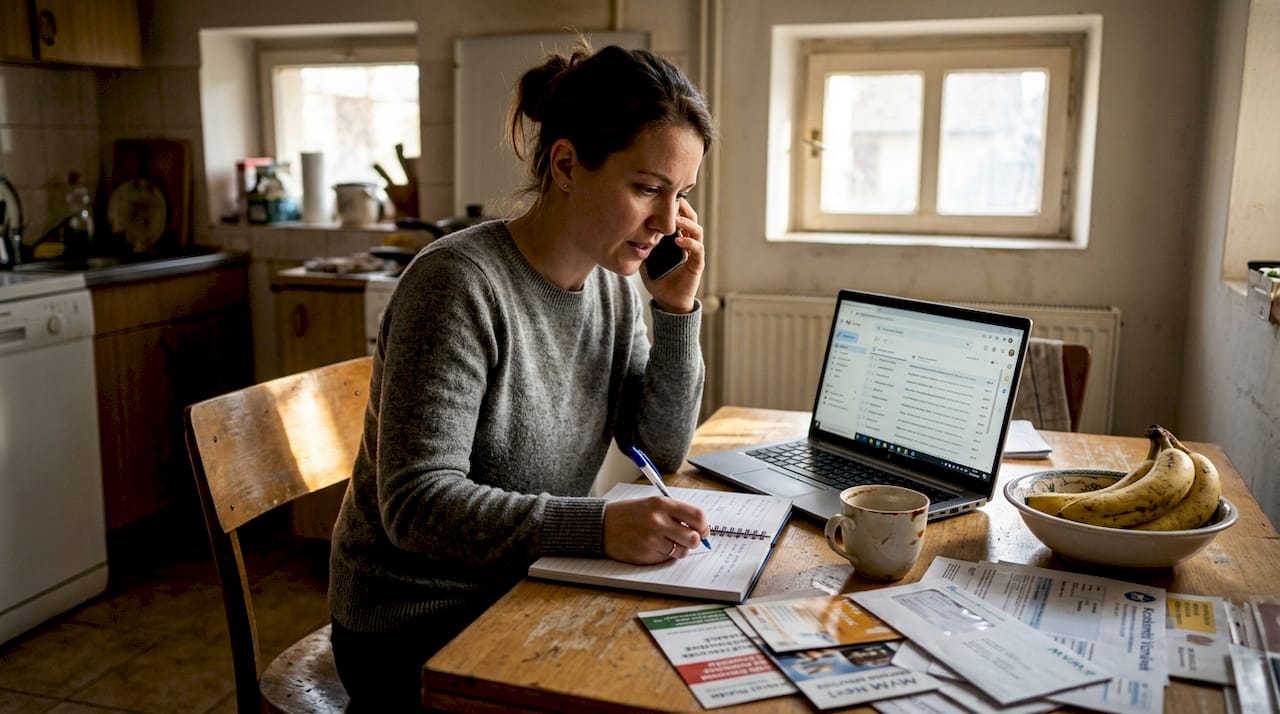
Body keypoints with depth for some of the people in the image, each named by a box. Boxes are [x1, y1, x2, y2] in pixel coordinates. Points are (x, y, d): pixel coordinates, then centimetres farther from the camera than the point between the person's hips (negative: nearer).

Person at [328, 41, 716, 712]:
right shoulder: (460, 283, -23)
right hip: (413, 631, -6)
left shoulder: (613, 286, -1)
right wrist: (598, 525, -39)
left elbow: (663, 451, 3)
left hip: (524, 596, 6)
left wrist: (676, 310, -10)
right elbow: (416, 503, -27)